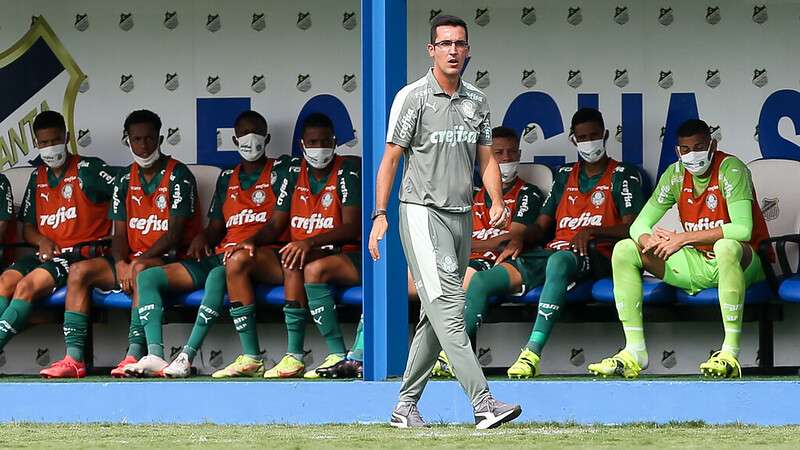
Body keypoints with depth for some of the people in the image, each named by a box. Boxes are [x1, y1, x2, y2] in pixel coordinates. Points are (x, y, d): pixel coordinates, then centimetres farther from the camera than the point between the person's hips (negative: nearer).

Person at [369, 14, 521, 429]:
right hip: (422, 213, -7)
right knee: (448, 308, -16)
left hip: (462, 218, 7)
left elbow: (486, 158, 14)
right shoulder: (413, 97, -5)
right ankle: (483, 404, -26)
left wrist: (497, 202, -3)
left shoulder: (476, 101, 12)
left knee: (436, 317, 9)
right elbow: (390, 158, -4)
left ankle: (405, 406, 17)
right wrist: (380, 215, -10)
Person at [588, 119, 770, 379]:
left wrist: (683, 238, -28)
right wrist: (651, 242, -23)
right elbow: (639, 225, 4)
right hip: (697, 265, 7)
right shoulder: (675, 174, 3)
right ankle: (634, 352, -16)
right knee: (624, 250, -7)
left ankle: (730, 355, -43)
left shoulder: (730, 168, -15)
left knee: (725, 246, -43)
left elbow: (742, 230, -29)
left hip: (742, 262, -7)